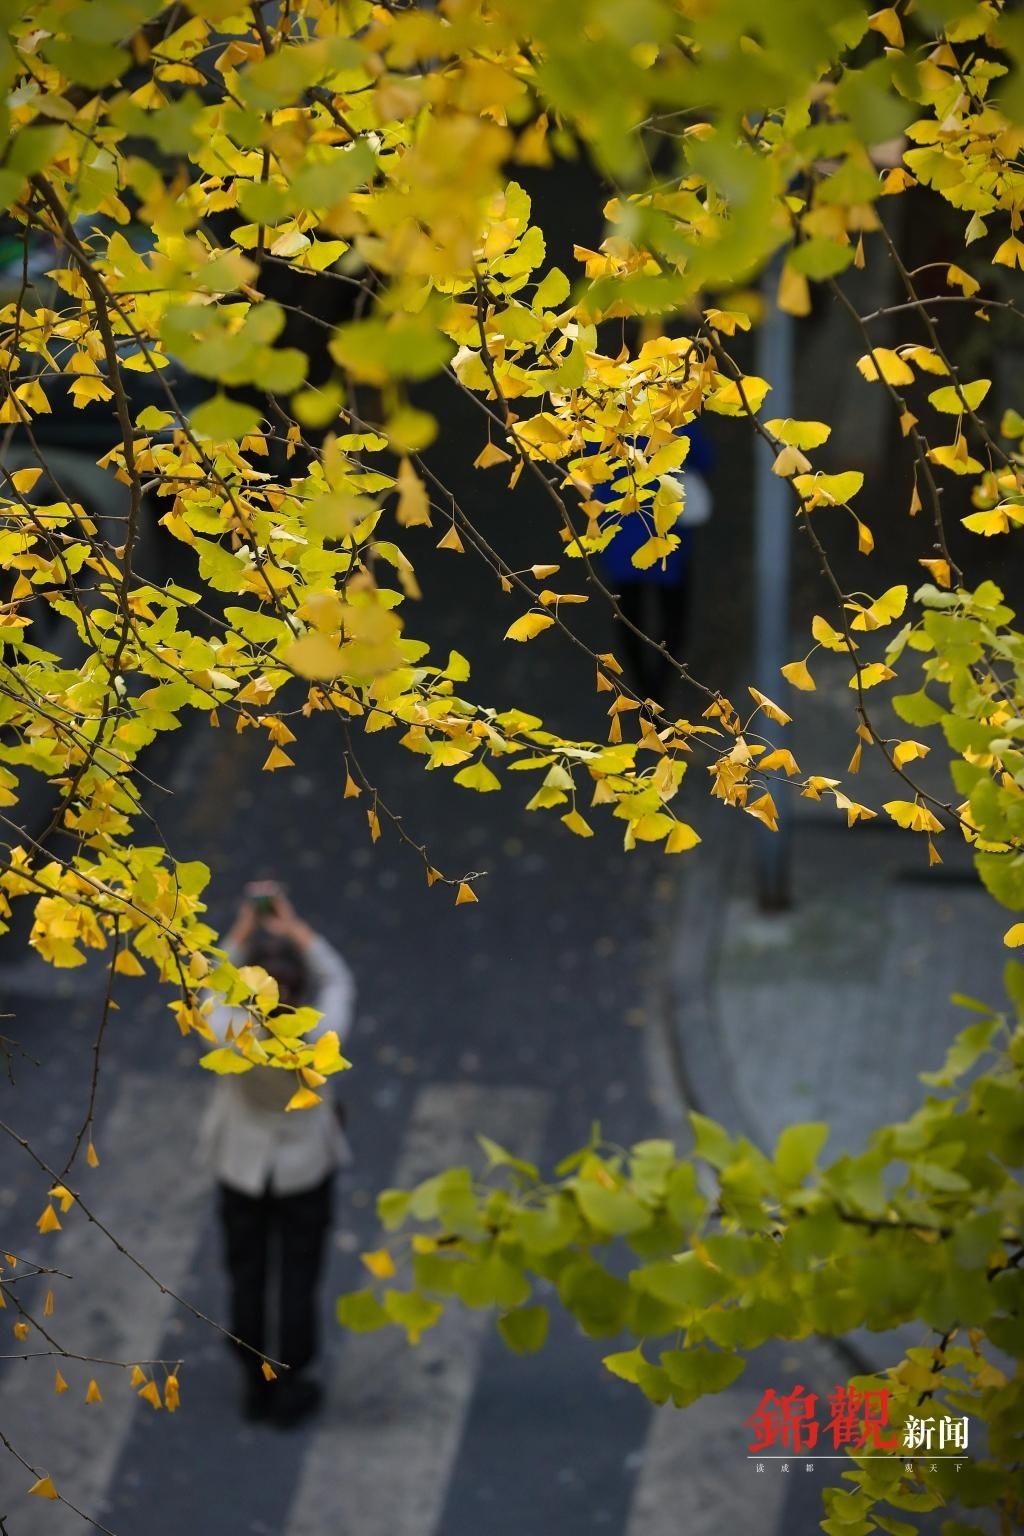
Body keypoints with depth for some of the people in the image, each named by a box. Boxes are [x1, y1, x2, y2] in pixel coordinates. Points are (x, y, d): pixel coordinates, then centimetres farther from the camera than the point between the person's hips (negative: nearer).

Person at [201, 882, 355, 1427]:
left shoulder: (228, 1037, -34)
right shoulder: (321, 1037, -33)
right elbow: (338, 982, -11)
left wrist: (241, 931, -8)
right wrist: (295, 928, -9)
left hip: (242, 1164, 1)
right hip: (305, 1166, 0)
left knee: (248, 1274, 21)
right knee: (299, 1278, 19)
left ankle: (256, 1386, 37)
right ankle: (291, 1388, 33)